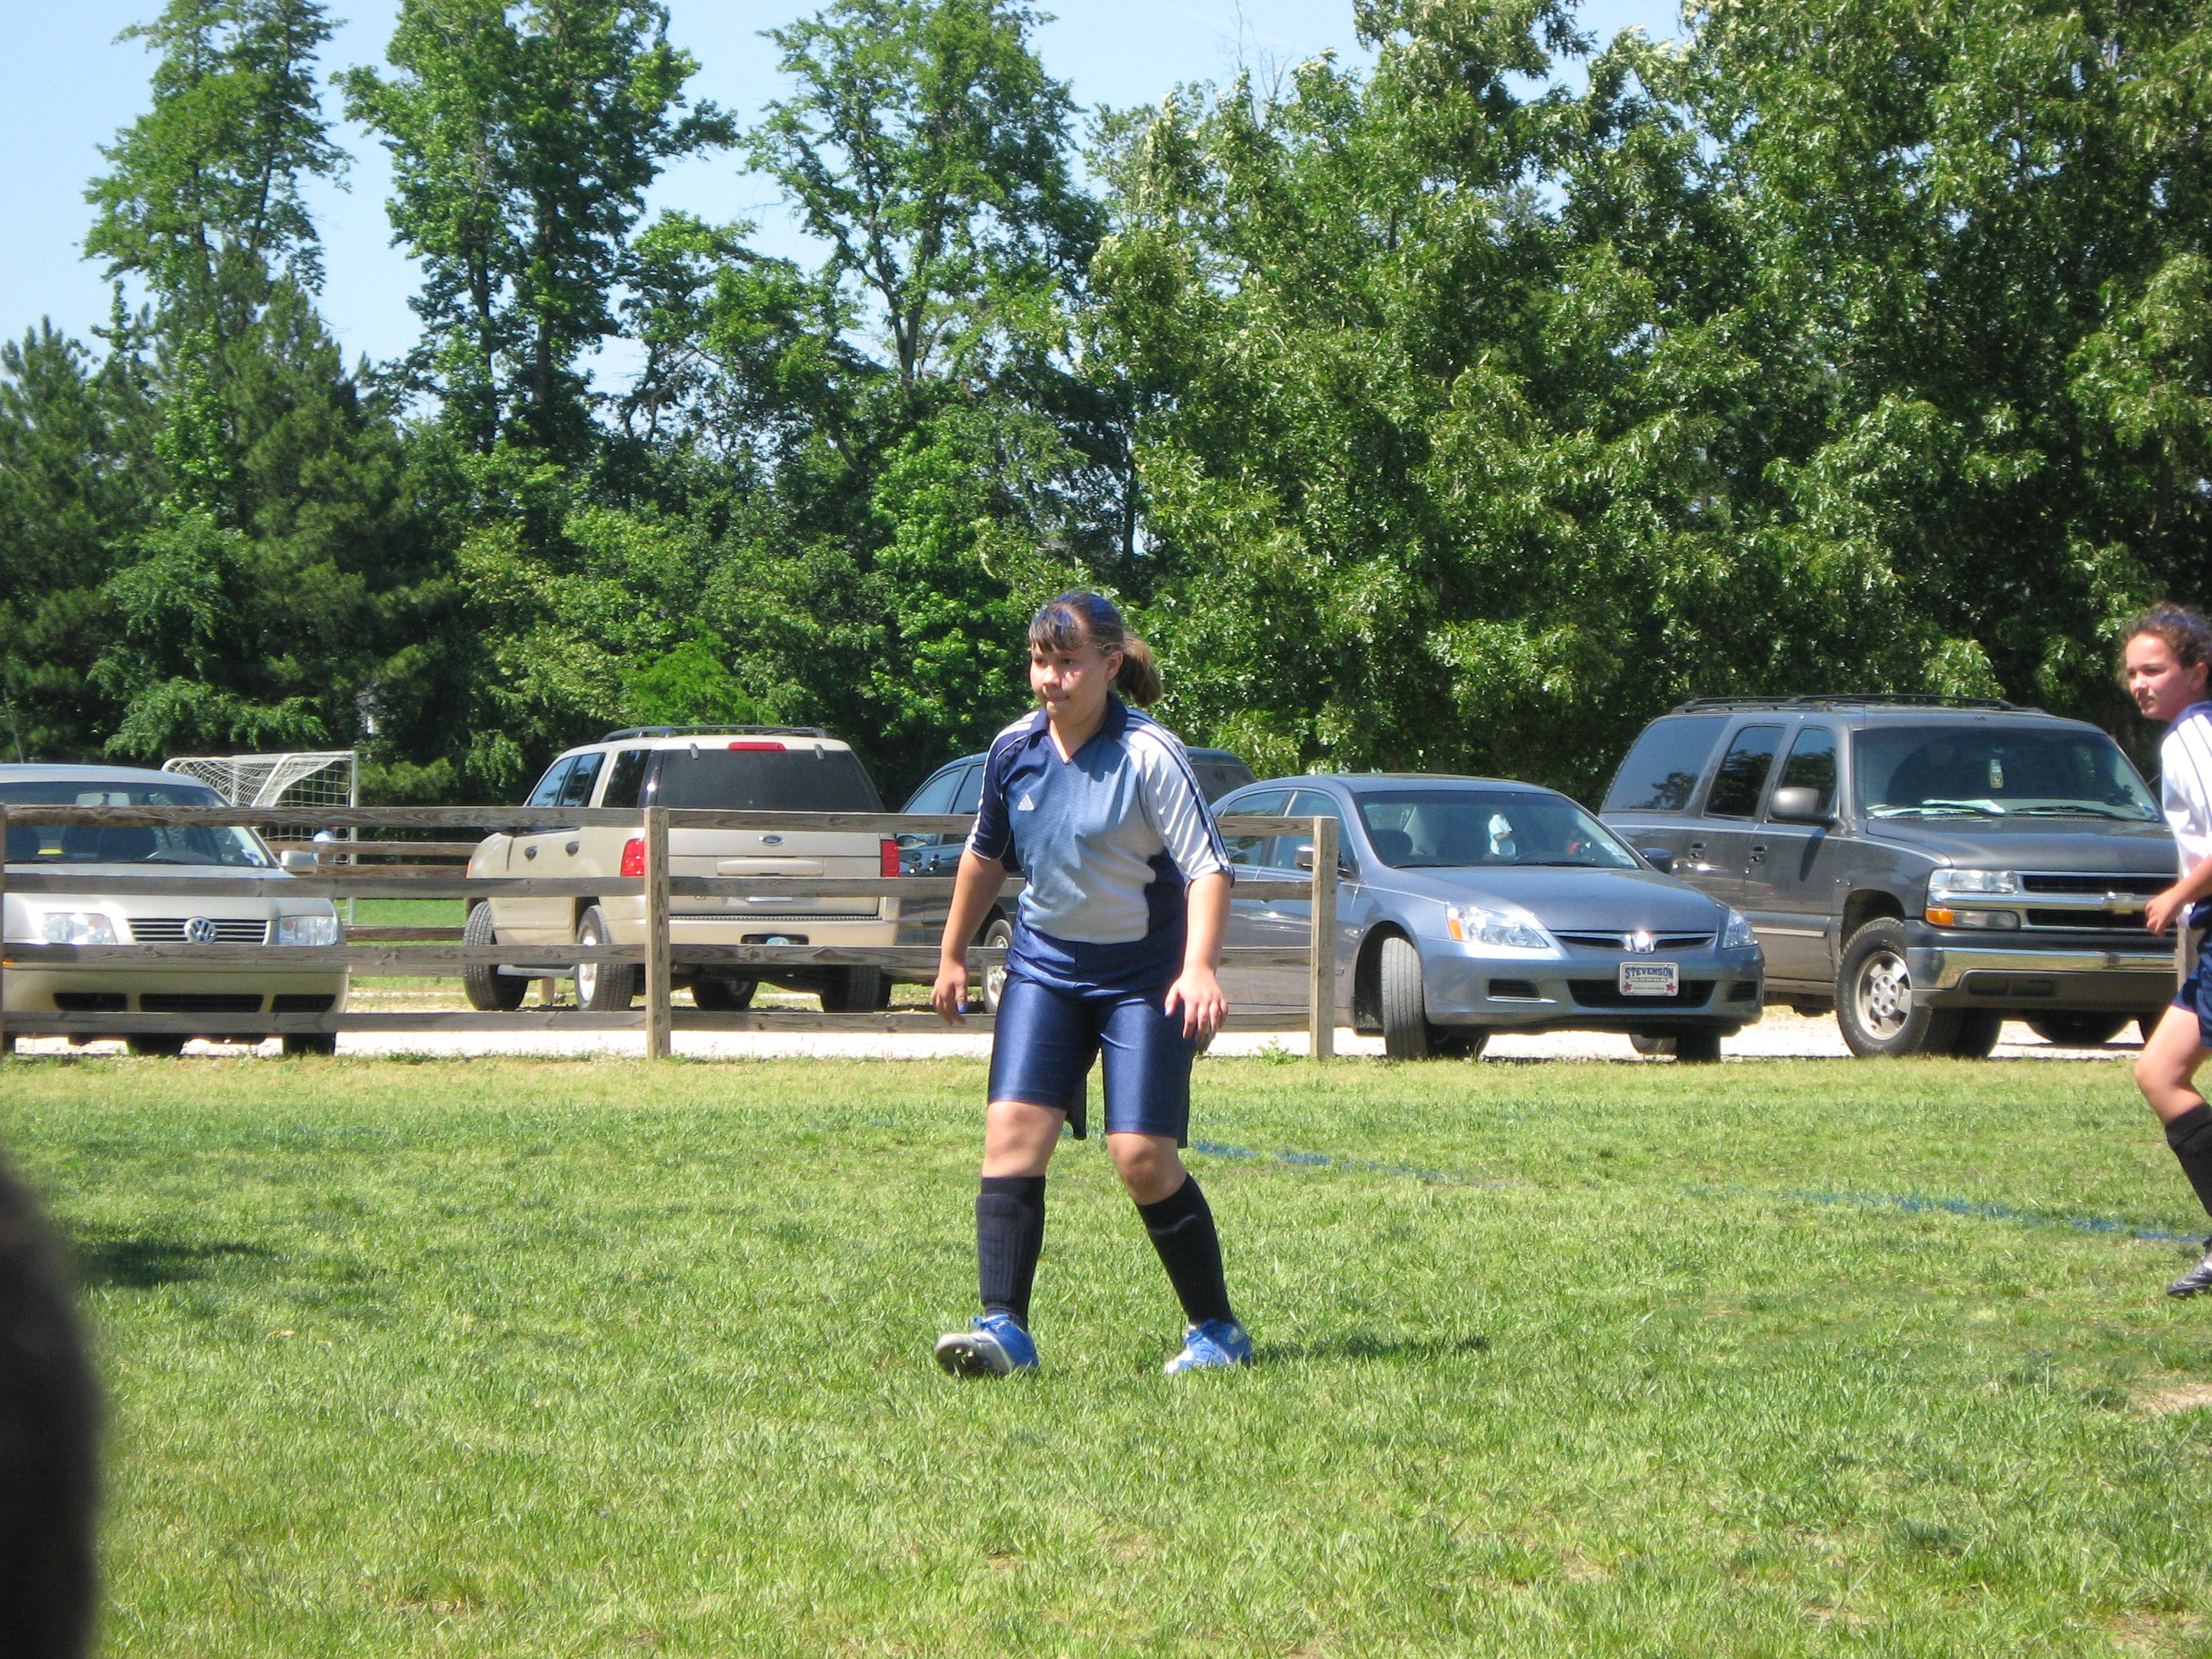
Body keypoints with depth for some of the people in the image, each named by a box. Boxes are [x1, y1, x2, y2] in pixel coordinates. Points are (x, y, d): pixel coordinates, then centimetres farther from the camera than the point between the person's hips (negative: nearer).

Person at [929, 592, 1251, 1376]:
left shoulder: (1148, 754, -16)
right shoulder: (1014, 749, 0)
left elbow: (1208, 866, -19)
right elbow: (986, 855, 17)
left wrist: (1198, 968, -32)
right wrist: (952, 957, 21)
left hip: (1144, 977, -5)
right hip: (1044, 966, 5)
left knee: (1143, 1157, -10)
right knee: (1012, 1129, -12)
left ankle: (1217, 1332, 7)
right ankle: (1004, 1329, -13)